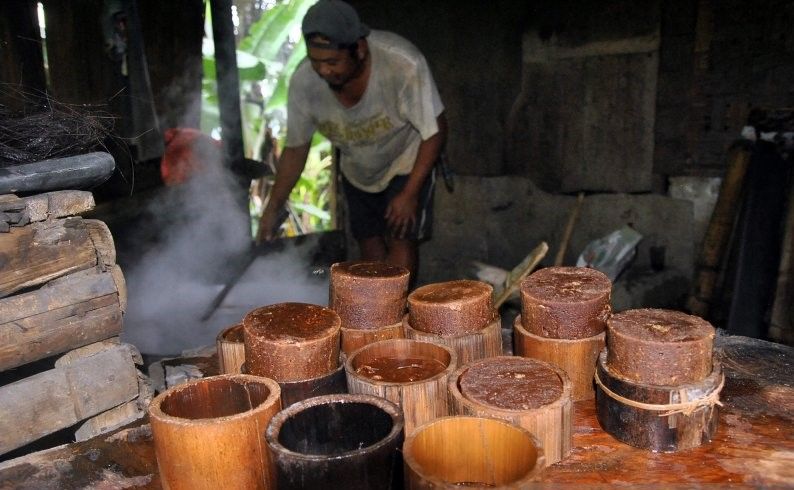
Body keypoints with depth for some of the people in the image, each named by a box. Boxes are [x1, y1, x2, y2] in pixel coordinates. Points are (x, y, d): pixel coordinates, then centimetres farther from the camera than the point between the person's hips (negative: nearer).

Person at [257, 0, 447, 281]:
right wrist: (273, 208, -13)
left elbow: (435, 131, -23)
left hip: (406, 162, -3)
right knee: (370, 248, 7)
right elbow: (295, 149, -9)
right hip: (357, 172, 4)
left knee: (401, 242, -14)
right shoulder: (303, 82, -24)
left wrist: (410, 194, -25)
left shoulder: (404, 65, -35)